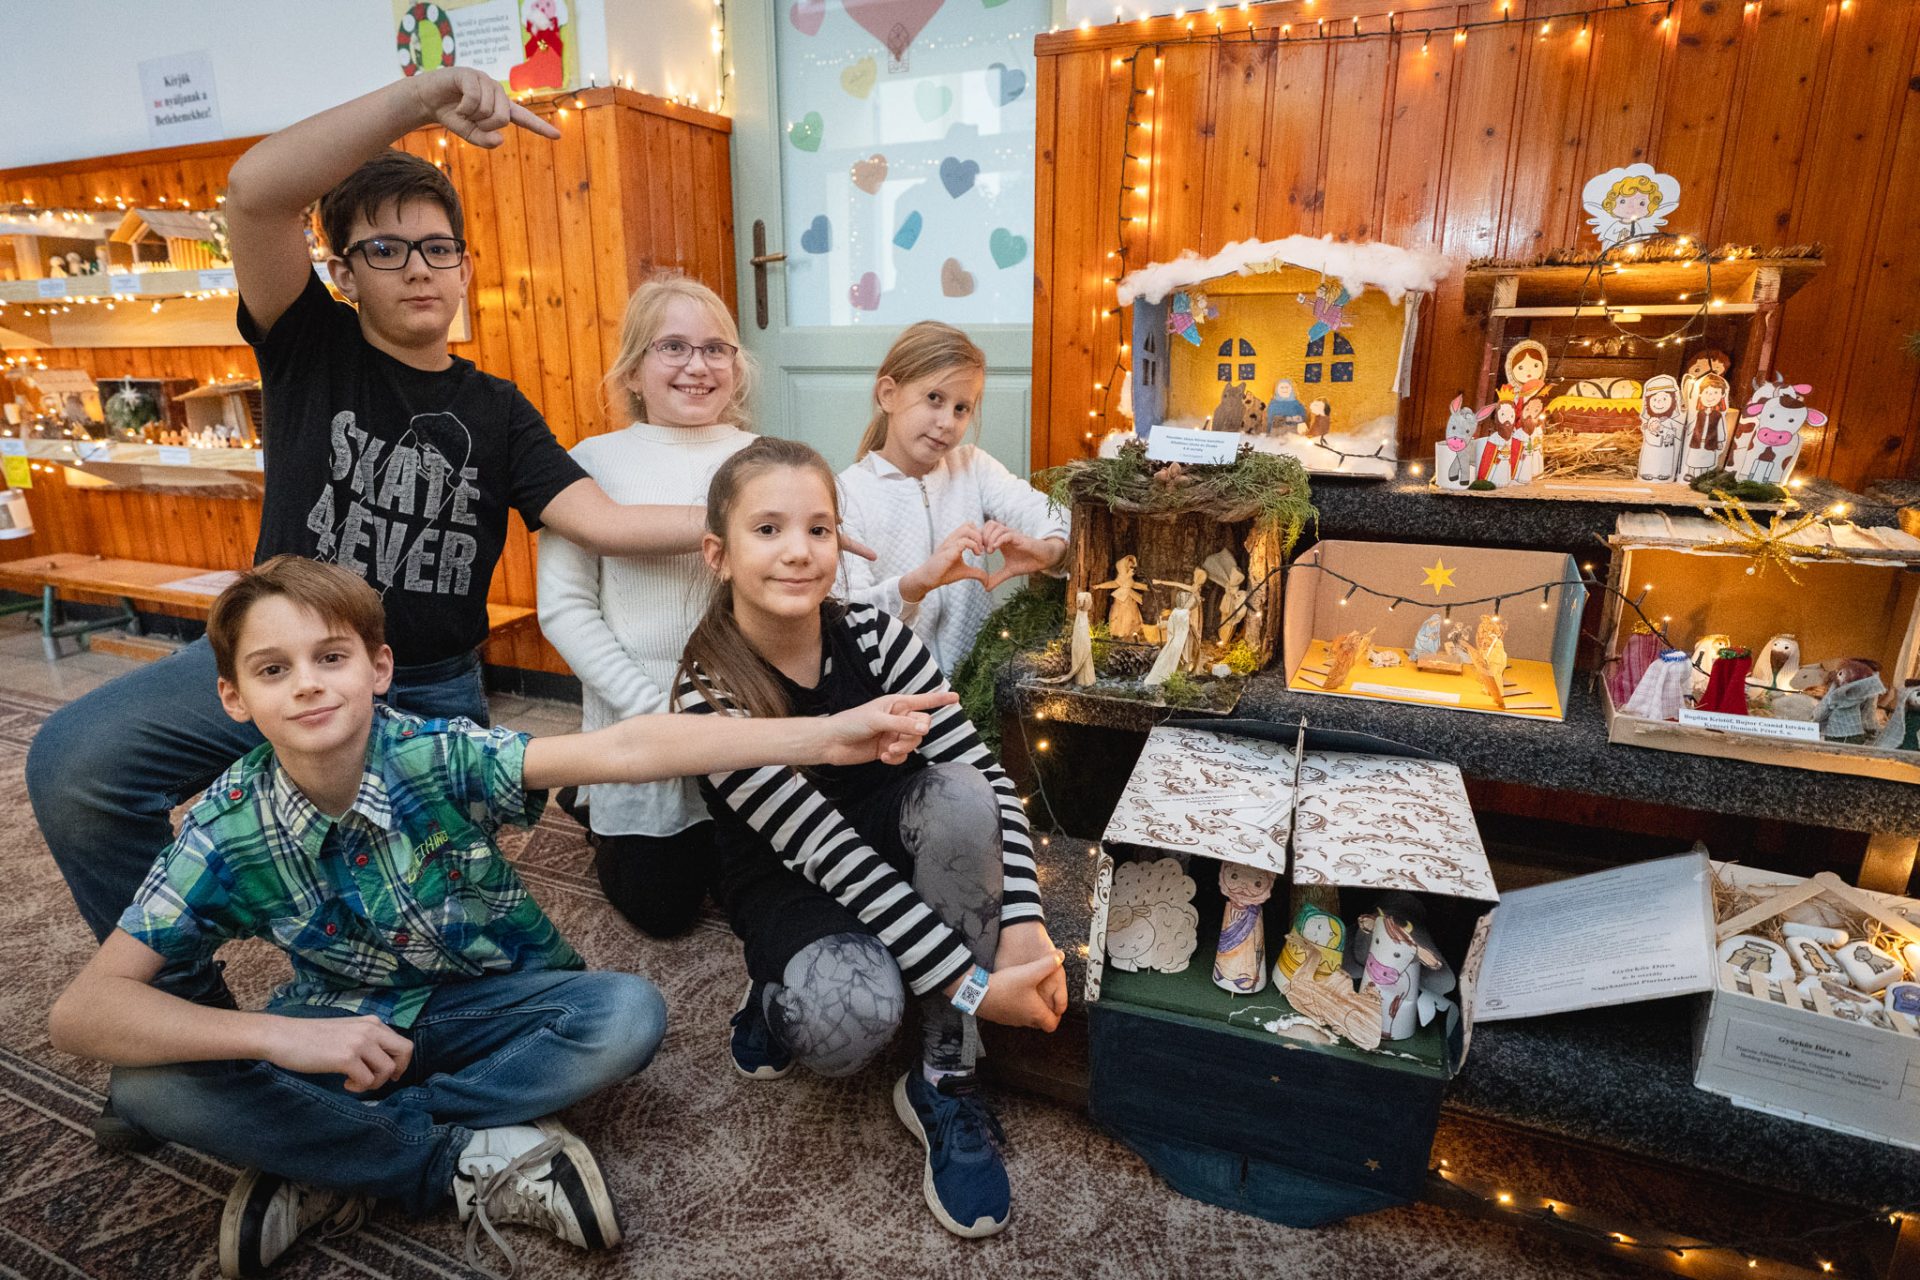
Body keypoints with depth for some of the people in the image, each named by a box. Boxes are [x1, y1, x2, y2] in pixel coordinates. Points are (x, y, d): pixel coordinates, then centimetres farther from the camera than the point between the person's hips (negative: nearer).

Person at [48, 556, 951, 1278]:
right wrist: (280, 1034, -36)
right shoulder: (226, 833, -17)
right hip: (342, 1030, 1)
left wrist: (825, 736, -49)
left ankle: (324, 1160, -13)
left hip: (493, 1005, 0)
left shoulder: (439, 757, -24)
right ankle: (471, 1162, -18)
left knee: (627, 1016, -28)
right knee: (150, 1084, -24)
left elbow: (622, 749, -38)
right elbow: (80, 1012, -19)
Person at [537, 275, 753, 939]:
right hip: (638, 726, -1)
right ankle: (588, 798, 37)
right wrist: (653, 708, -16)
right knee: (660, 908, 12)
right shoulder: (595, 461, -3)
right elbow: (563, 607, -8)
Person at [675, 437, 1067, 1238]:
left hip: (887, 838, 4)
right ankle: (780, 994, 6)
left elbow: (986, 779, -18)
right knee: (855, 1015, -35)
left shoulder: (873, 637, -15)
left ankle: (943, 1083, -15)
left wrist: (1025, 922, -31)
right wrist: (973, 986, -29)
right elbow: (831, 857, -28)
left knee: (959, 796, -30)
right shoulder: (710, 700, -24)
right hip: (787, 884, -3)